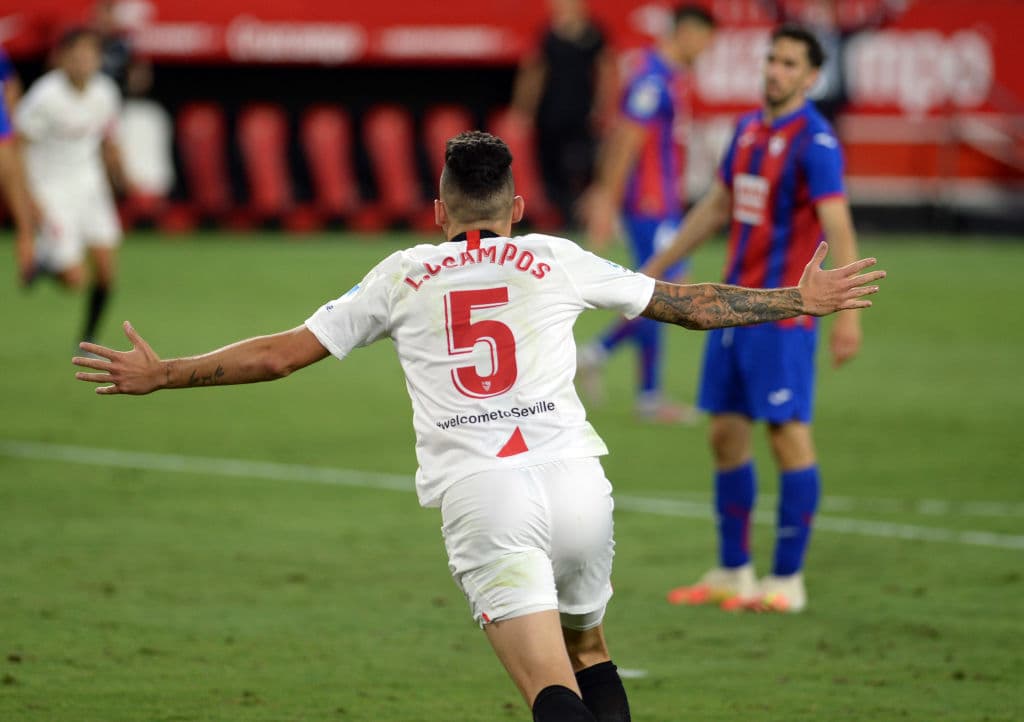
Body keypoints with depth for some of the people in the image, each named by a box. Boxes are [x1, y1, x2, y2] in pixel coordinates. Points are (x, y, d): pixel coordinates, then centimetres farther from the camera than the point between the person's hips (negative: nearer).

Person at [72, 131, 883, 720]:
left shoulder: (402, 276, 15)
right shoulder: (557, 261, 16)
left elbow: (281, 353, 17)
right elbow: (687, 303, 22)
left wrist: (160, 374, 27)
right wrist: (800, 300, 34)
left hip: (478, 492, -1)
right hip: (573, 478, 1)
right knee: (588, 649, 25)